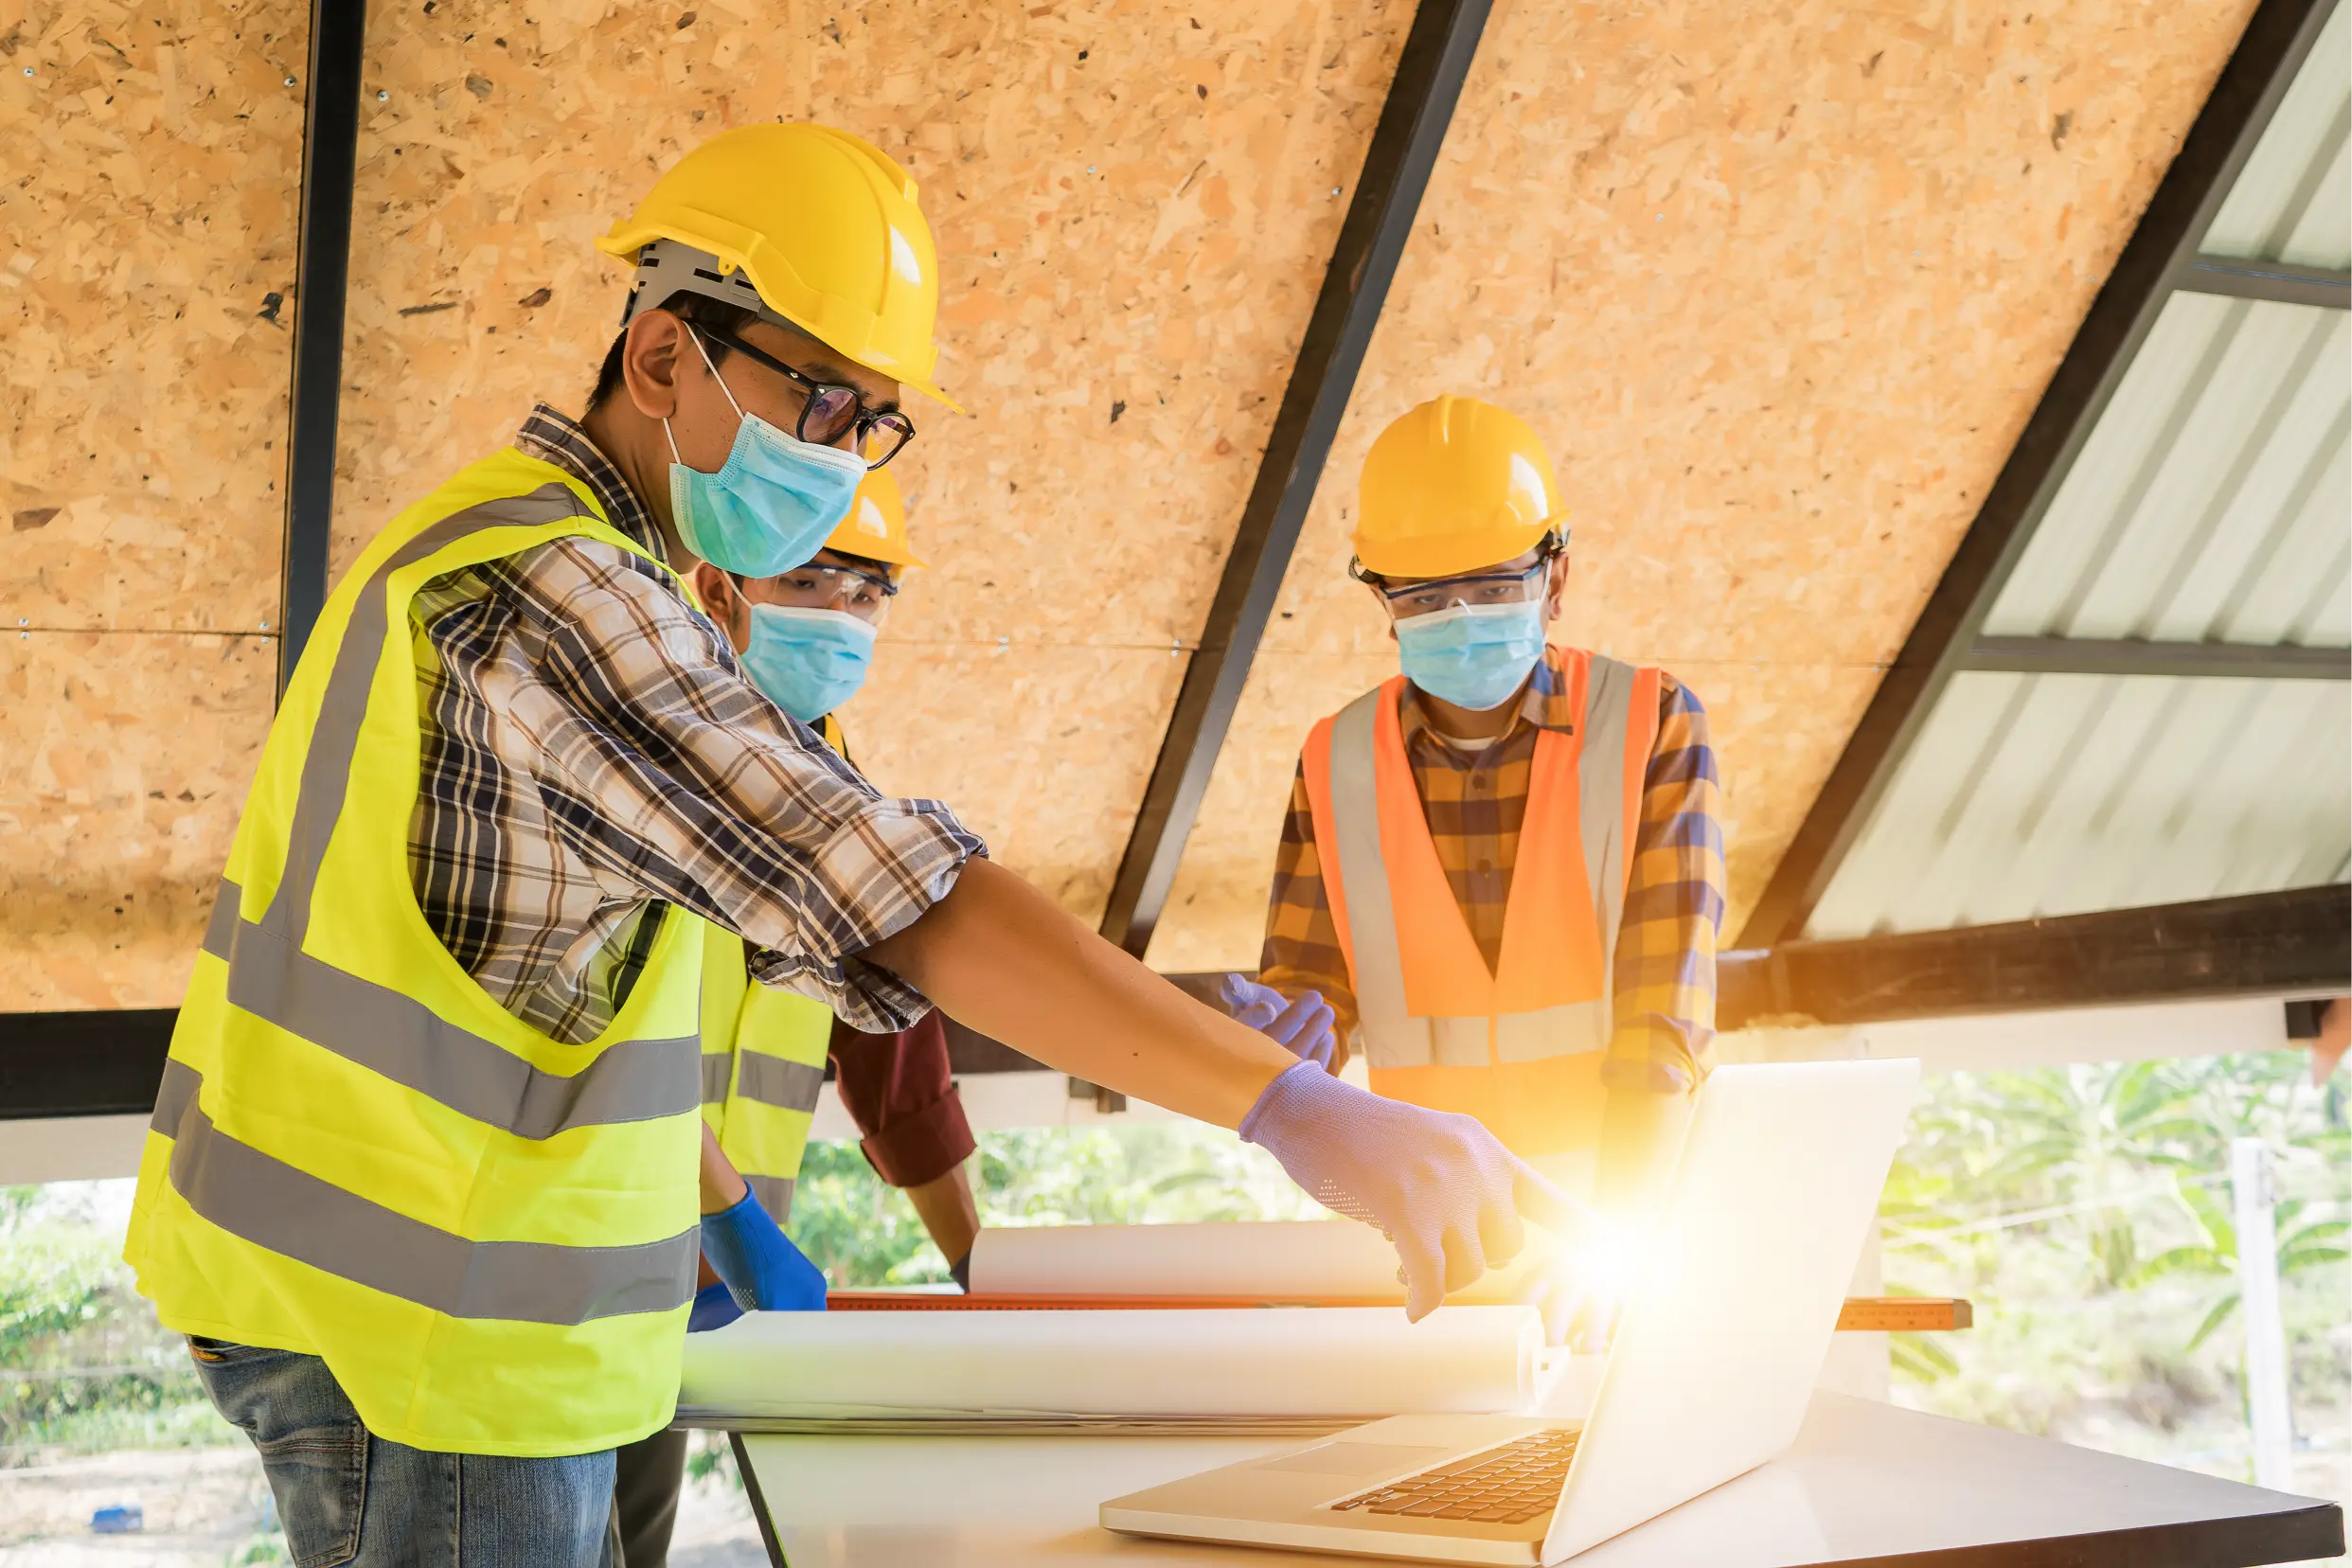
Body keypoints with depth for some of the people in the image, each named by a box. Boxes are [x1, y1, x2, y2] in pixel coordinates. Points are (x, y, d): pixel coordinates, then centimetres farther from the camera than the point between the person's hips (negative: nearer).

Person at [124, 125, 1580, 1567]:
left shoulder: (498, 548, 13)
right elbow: (875, 882, -34)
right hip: (417, 1330, -10)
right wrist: (1295, 1108, -38)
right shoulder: (545, 586, -22)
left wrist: (727, 1211, 20)